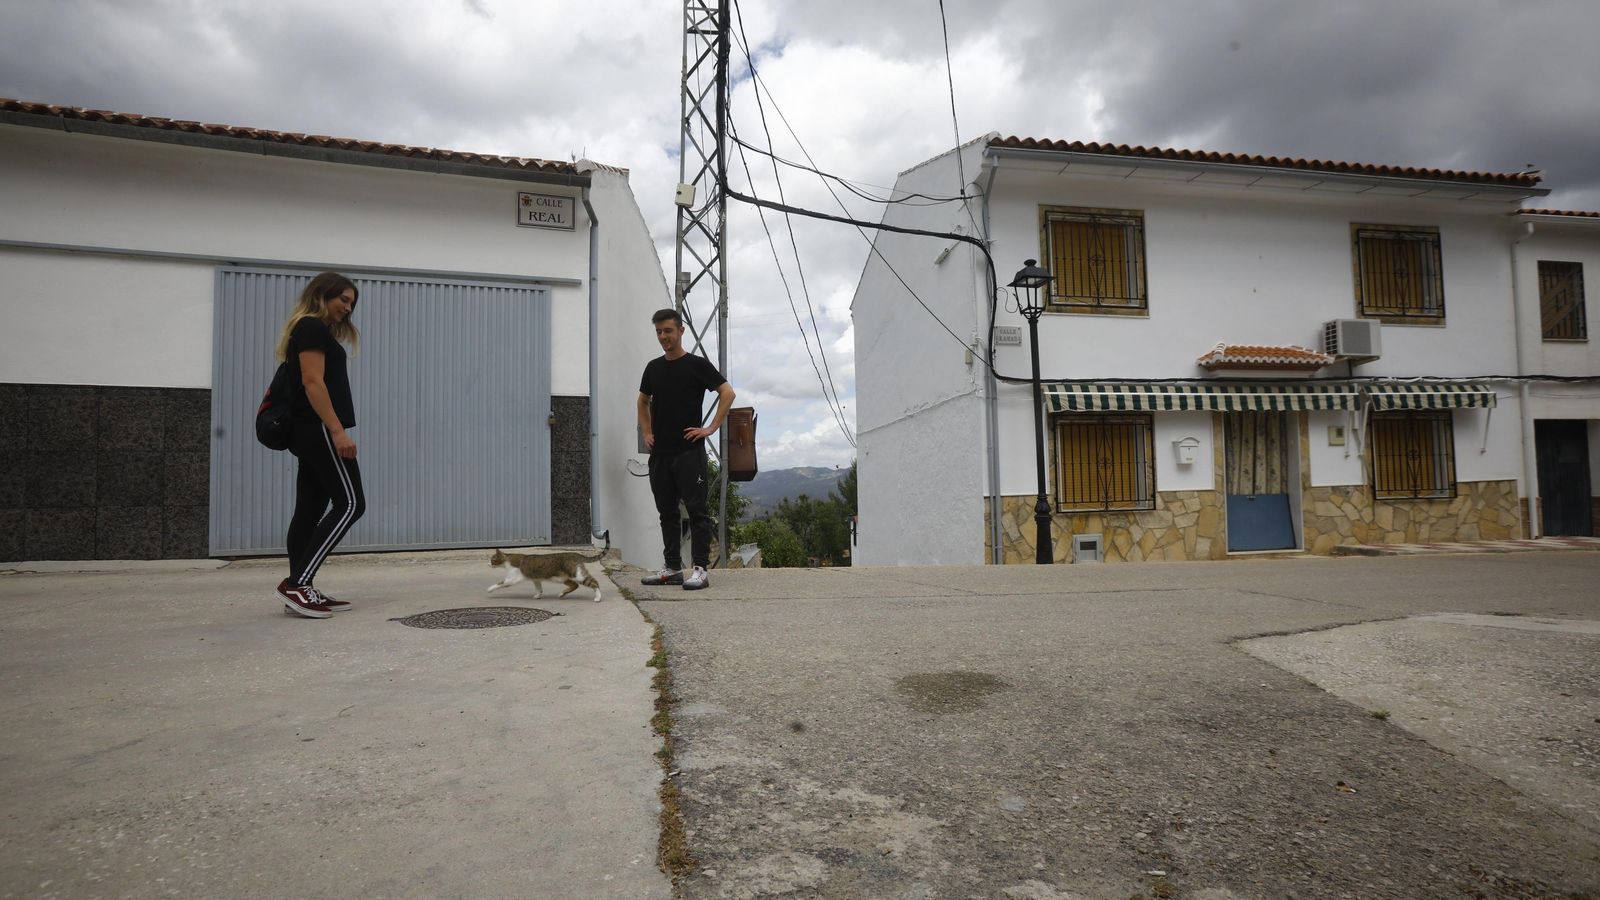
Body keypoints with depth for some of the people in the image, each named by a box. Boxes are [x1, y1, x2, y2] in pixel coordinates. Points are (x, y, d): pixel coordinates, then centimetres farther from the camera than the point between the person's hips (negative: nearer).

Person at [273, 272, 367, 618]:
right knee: (350, 503, -12)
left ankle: (300, 590, 8)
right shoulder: (312, 328, -8)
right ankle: (296, 583, -14)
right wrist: (338, 431, -24)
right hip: (319, 431, -10)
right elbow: (313, 382, -18)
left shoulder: (310, 330, 22)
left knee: (309, 509, 7)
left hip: (307, 432, 10)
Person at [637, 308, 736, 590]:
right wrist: (646, 433, 14)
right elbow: (643, 401, 27)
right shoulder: (653, 367, 14)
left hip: (689, 451, -6)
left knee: (696, 510, -7)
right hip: (659, 452, 7)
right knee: (667, 512, 10)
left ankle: (700, 569, -5)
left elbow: (727, 392, -9)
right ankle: (672, 568, 18)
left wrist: (711, 428, -12)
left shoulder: (697, 364, -4)